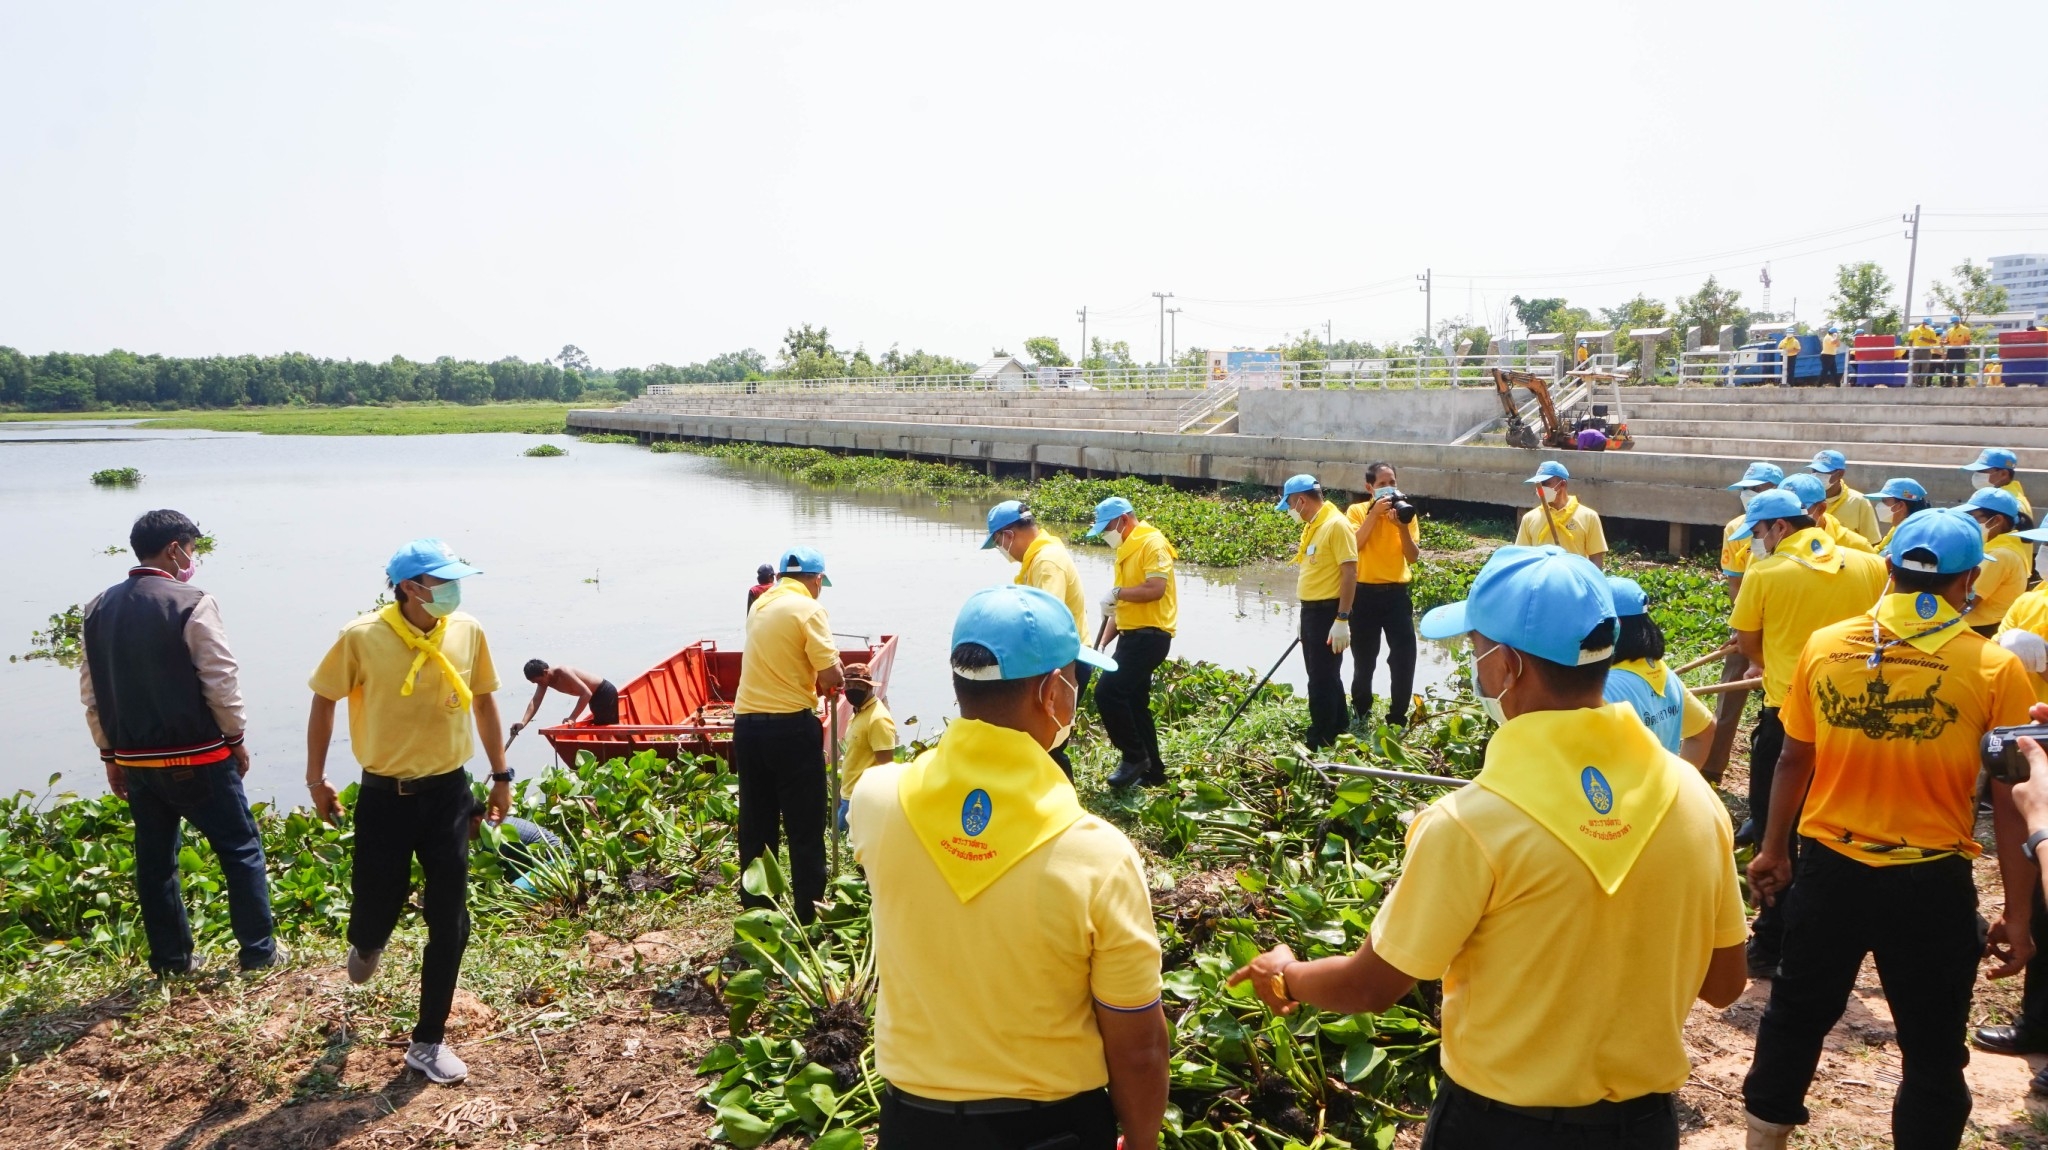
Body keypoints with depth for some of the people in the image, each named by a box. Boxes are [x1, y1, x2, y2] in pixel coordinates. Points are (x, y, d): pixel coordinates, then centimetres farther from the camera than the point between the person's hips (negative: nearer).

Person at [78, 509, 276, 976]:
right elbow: (222, 680, -14)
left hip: (134, 758, 6)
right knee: (240, 850, 6)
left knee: (155, 860, 14)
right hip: (196, 757, -6)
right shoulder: (191, 603, -14)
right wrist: (235, 737, -1)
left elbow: (91, 692, 9)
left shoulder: (99, 608, 5)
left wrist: (110, 753, 16)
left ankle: (171, 960, 22)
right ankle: (258, 952, 11)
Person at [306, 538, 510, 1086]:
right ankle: (367, 943, 50)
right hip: (385, 795, -2)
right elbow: (324, 700, 1)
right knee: (376, 910, 9)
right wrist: (316, 778, 5)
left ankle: (428, 1041, 19)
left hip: (448, 793, 2)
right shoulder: (362, 638, -15)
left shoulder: (468, 632, -6)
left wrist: (501, 774, 13)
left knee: (450, 925, 3)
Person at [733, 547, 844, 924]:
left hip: (747, 722, 7)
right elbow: (830, 674, -15)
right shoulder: (808, 609, -10)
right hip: (791, 725, -6)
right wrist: (835, 681, 6)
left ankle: (756, 911, 21)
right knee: (805, 827, 4)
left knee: (755, 825, 13)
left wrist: (819, 682, 17)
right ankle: (810, 915, 10)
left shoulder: (760, 605, 12)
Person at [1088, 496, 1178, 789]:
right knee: (1134, 702, 12)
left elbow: (1156, 589, -23)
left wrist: (1117, 592, -15)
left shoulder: (1152, 544, -11)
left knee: (1108, 692, -18)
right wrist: (1103, 642, 12)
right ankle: (1152, 770, 21)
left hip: (1149, 635, -10)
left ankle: (1135, 757, -4)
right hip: (1132, 635, 10)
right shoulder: (1126, 550, 18)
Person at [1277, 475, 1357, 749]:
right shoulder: (1311, 525, 11)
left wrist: (1342, 620, -23)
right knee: (1321, 675, 18)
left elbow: (1350, 572, -20)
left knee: (1323, 678, -3)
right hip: (1310, 610, 10)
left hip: (1328, 612, -10)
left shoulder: (1336, 525, -17)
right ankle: (1338, 729, 32)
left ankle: (1320, 743, 5)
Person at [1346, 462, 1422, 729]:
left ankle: (1397, 718, 10)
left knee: (1404, 657, -4)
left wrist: (1402, 525, -16)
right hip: (1365, 594, -1)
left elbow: (1413, 557, -3)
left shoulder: (1405, 512, 4)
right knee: (1364, 659, 9)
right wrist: (1374, 513, -21)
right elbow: (1353, 545, -18)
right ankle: (1361, 712, 29)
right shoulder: (1357, 511, -1)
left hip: (1397, 593, 1)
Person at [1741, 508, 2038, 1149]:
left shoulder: (1824, 646, -5)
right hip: (1933, 883, -2)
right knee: (1933, 1053, 15)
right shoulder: (1995, 670, -11)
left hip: (1831, 869, 3)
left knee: (1795, 1014, 21)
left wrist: (1773, 851, 17)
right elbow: (2010, 804, -8)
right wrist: (2017, 914, 1)